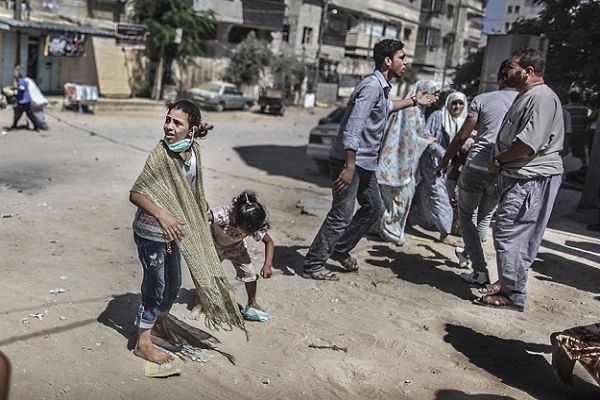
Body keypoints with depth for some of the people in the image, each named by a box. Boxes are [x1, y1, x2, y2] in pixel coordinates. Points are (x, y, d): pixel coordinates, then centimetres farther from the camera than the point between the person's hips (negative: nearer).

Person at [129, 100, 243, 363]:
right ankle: (143, 343, 21)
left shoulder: (193, 150, -4)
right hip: (151, 231, -7)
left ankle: (158, 324, 45)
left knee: (173, 283, 21)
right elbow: (136, 194, -22)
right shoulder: (160, 154, -24)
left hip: (173, 230, 7)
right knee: (155, 286, 4)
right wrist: (162, 216, -32)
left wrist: (202, 212, 19)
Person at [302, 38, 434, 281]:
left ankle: (341, 250, 29)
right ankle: (313, 265, 1)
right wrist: (349, 167, -30)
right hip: (349, 160, -10)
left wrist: (413, 101, 47)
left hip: (365, 162, 11)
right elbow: (352, 129, -27)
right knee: (342, 215, -9)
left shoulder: (382, 87, 13)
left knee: (374, 208, 17)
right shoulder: (372, 86, -18)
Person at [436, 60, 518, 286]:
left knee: (467, 215, 11)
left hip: (477, 166, -3)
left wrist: (445, 161, 10)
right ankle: (467, 253, 42)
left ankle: (480, 270, 3)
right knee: (486, 216, 23)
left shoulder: (482, 99, -4)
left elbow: (461, 136, -2)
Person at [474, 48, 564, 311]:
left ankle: (512, 295, 0)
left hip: (531, 180, -10)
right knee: (519, 235, 17)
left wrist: (498, 160, -10)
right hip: (520, 177, 11)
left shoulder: (542, 97, -16)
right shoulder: (525, 96, 18)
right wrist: (499, 161, 5)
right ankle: (509, 283, 29)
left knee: (509, 233, -9)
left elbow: (528, 145, -25)